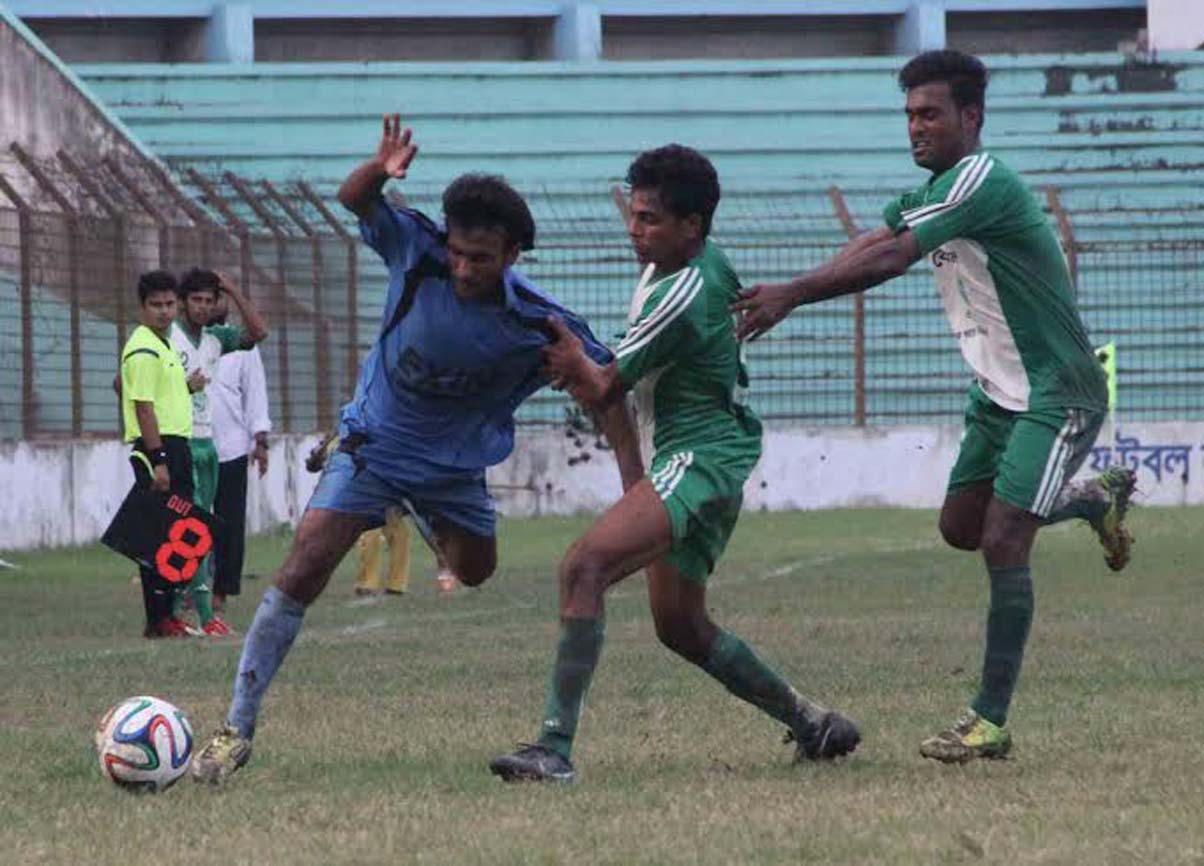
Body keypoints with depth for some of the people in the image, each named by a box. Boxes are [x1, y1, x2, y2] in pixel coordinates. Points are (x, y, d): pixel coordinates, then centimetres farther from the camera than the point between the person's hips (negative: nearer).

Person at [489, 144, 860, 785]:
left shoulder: (679, 299, -20)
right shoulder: (709, 263, 10)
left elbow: (603, 394, -11)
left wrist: (574, 362, 9)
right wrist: (586, 369, 10)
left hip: (698, 461, -11)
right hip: (713, 460, 11)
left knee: (584, 566, -26)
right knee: (679, 625, 20)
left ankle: (555, 747, -35)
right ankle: (810, 724, 31)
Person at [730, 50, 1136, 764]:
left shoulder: (982, 180, -22)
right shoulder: (938, 191, 10)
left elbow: (890, 259, -30)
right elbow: (869, 249, 4)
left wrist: (792, 295, -33)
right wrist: (783, 295, -11)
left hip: (1057, 396, -10)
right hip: (1000, 393, 10)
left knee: (1002, 544, -15)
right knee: (962, 529, 16)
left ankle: (992, 723, -12)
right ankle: (1097, 500, 41)